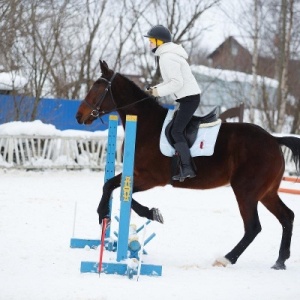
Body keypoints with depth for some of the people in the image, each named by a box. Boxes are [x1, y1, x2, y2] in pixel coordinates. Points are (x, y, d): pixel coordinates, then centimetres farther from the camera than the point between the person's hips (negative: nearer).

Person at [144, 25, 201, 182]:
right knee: (177, 130, 12)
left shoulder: (167, 58, -17)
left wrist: (159, 91, -15)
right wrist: (157, 88, 9)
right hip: (189, 98, 10)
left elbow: (177, 83, -23)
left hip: (188, 98, -10)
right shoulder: (168, 55, 15)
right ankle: (186, 167, 12)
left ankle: (187, 169, -13)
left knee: (176, 132, -11)